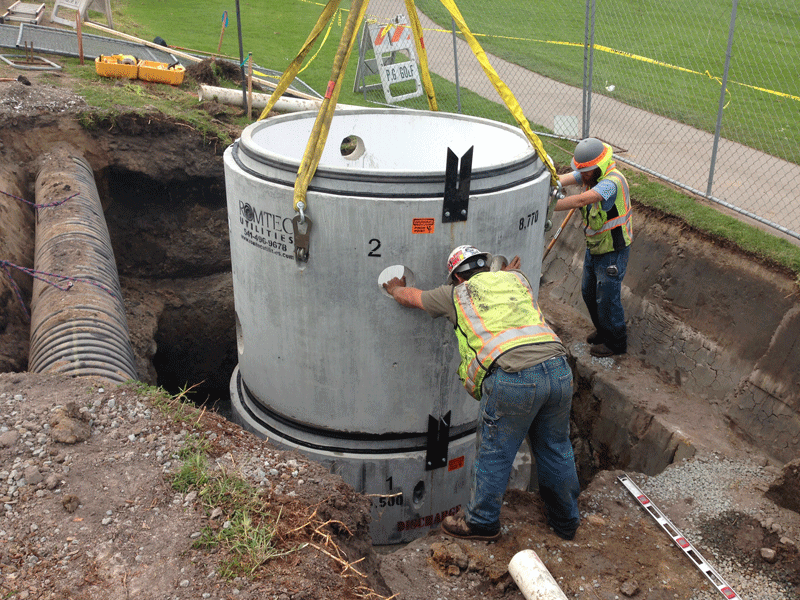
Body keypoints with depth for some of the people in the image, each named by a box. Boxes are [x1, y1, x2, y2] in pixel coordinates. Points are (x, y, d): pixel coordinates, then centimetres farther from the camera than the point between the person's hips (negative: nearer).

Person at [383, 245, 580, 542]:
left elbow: (406, 296, 32)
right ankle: (566, 521, 39)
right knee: (555, 449, 22)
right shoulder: (516, 279, 24)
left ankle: (481, 522, 31)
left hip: (513, 376, -5)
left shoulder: (457, 294, 15)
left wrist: (395, 287, 53)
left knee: (494, 453, 13)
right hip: (558, 367, 5)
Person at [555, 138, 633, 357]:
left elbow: (580, 200, -43)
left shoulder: (612, 181, -30)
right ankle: (603, 331, 42)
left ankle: (616, 342, 23)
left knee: (607, 297, 2)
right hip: (594, 247, 9)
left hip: (613, 250, -9)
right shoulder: (591, 173, -3)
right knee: (589, 291, 20)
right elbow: (562, 180, -16)